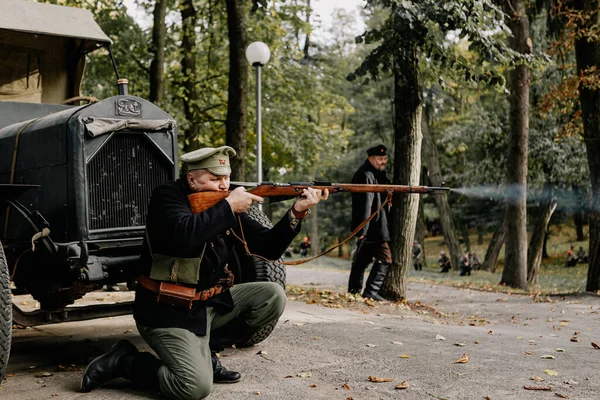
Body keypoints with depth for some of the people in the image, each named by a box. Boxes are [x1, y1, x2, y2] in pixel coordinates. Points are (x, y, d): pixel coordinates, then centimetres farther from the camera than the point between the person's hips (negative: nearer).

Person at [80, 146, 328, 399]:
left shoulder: (225, 205, 6)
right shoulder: (167, 196, -11)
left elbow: (269, 248, 2)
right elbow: (184, 236, -34)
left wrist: (296, 212, -13)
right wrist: (228, 207, -25)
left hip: (213, 302, 8)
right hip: (169, 311, -8)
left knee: (272, 296, -3)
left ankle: (206, 350, 5)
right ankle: (124, 360, 1)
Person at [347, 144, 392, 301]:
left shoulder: (377, 174, 18)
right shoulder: (366, 175, -16)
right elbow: (365, 204, -22)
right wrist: (362, 229, -26)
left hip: (368, 229, 10)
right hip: (373, 228, -10)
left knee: (362, 259, 13)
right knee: (384, 258, -9)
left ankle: (354, 291, 19)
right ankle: (371, 291, -10)